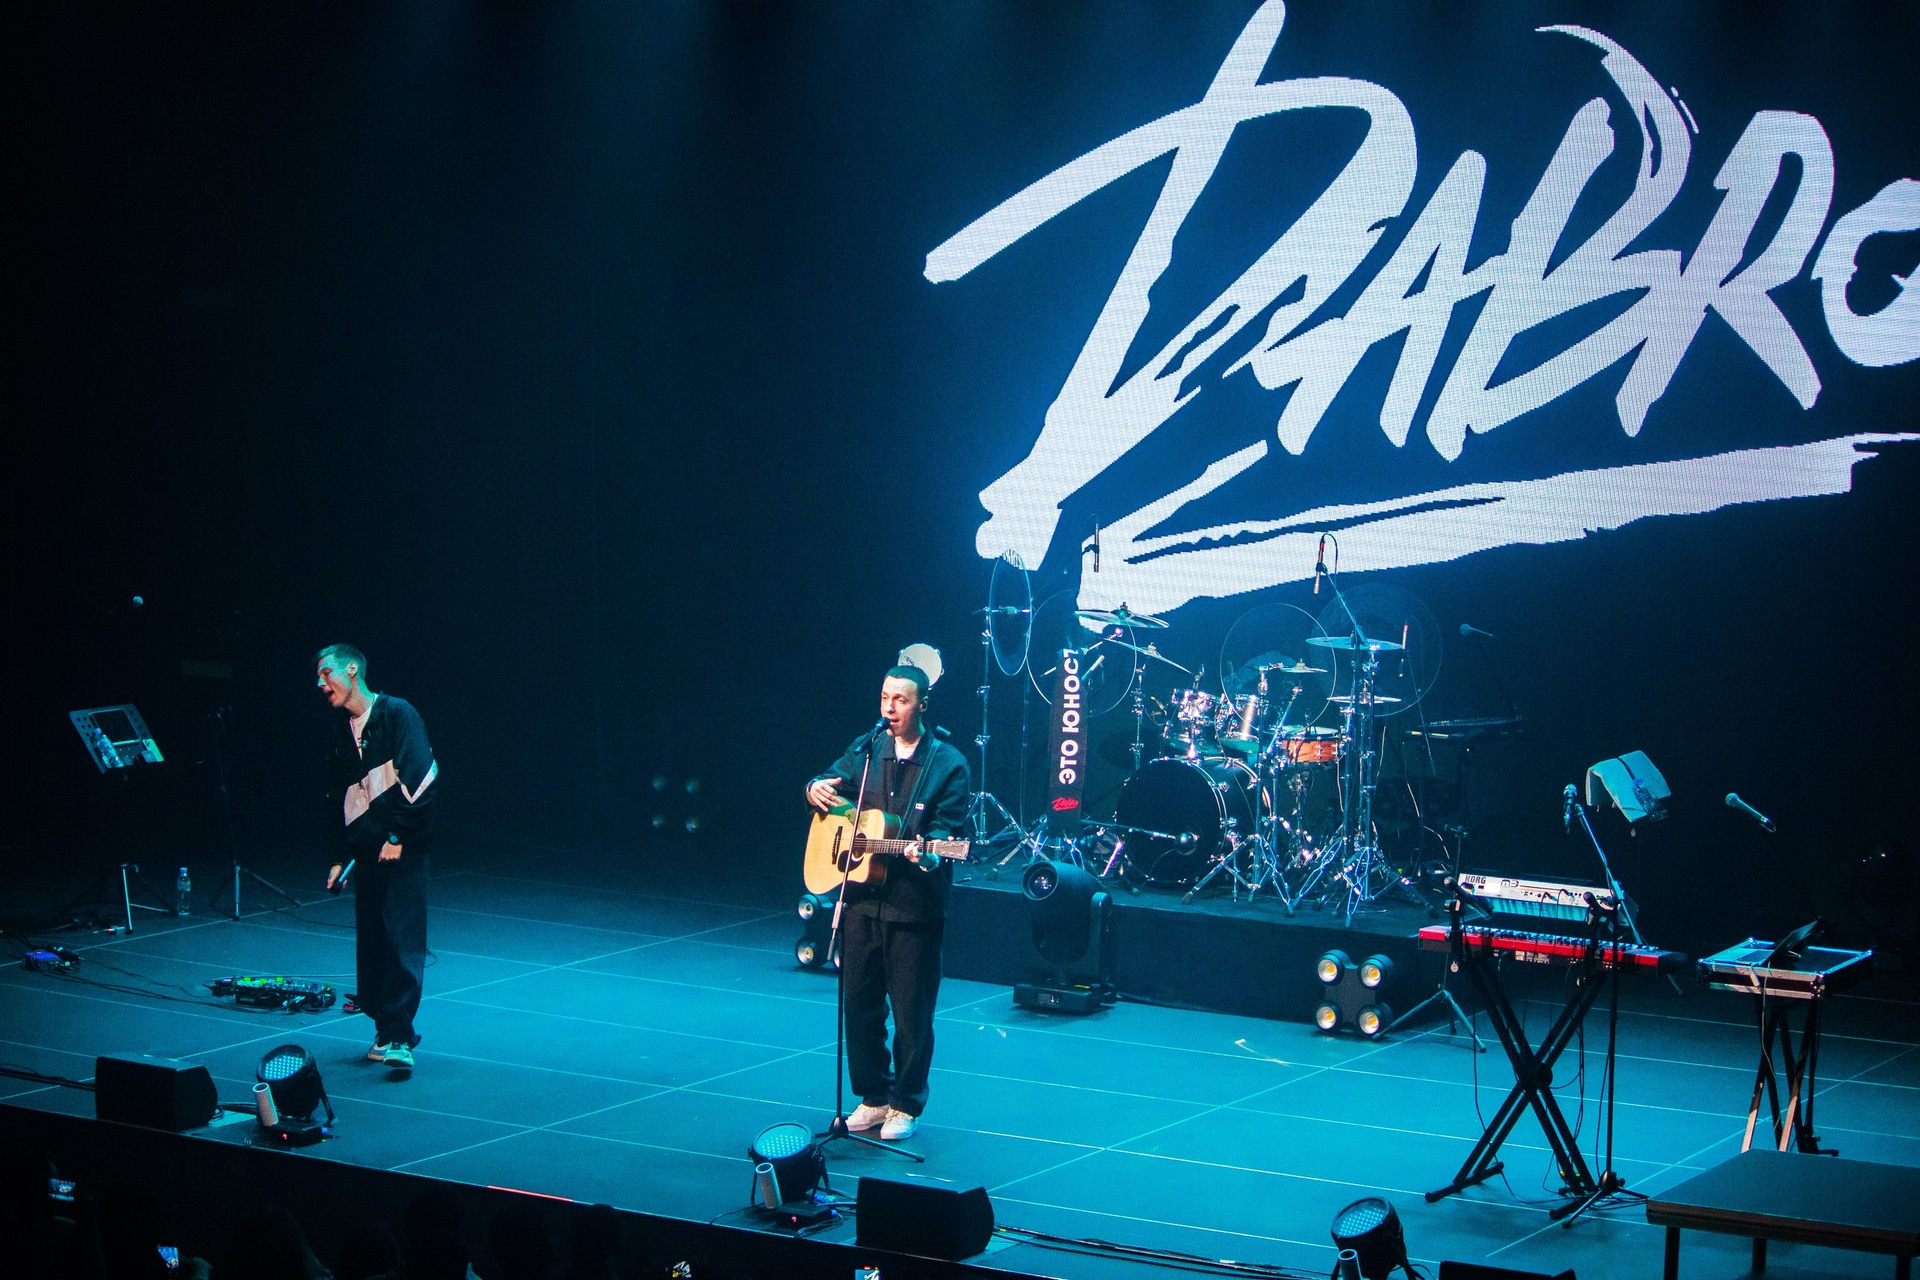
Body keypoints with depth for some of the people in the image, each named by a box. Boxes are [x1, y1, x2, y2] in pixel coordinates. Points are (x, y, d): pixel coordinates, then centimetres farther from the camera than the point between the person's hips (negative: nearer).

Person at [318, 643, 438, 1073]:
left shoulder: (397, 715, -6)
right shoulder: (343, 731, 16)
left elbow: (420, 779, -13)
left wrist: (398, 837, -16)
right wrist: (340, 856, 17)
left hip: (403, 849, -7)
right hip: (367, 851, 7)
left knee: (402, 938, -12)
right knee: (370, 941, 6)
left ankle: (398, 1037, -15)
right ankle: (385, 1032, 14)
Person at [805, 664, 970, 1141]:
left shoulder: (947, 763, -4)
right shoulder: (866, 750, 9)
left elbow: (946, 828, -8)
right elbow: (832, 781, 13)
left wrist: (928, 852, -29)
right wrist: (817, 789, -12)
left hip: (913, 905, -4)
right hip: (861, 899, 4)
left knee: (912, 1011, 2)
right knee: (860, 1003, 10)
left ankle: (906, 1105, 16)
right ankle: (873, 1097, 24)